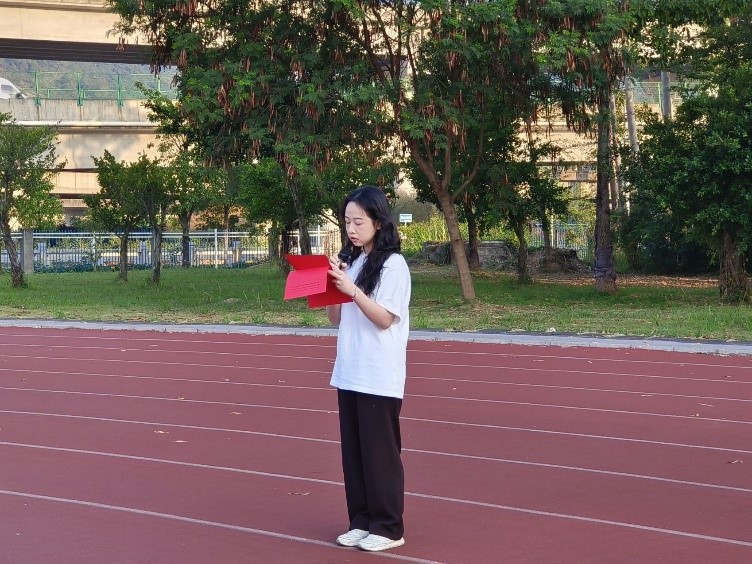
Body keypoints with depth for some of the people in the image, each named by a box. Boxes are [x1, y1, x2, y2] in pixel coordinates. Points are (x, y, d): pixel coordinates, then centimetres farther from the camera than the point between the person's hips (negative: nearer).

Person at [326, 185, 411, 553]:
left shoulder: (393, 265, -8)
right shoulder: (351, 264, 12)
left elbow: (385, 319, -15)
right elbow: (336, 318, 13)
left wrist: (353, 290, -24)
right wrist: (331, 284, -3)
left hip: (380, 378, -7)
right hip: (349, 373, 7)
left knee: (380, 452, -1)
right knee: (353, 451, 10)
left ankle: (388, 527, 7)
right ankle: (362, 520, 19)